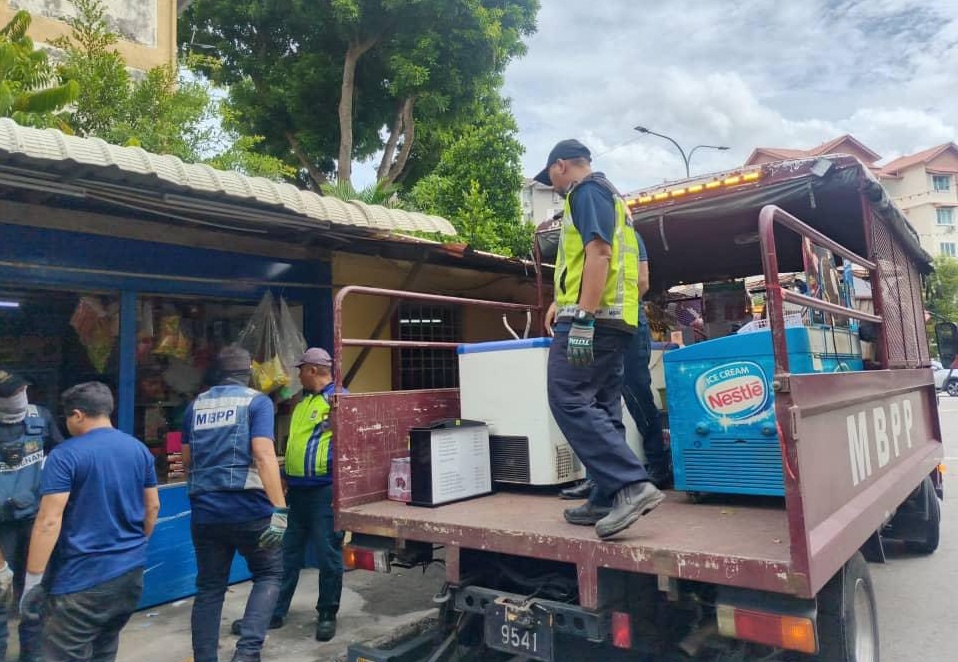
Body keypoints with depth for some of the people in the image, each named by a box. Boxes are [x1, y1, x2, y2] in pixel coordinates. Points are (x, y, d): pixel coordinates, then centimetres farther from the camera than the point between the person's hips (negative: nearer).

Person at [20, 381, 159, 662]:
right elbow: (152, 506, 11)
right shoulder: (139, 449, 6)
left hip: (82, 579, -6)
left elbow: (49, 521, -18)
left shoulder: (65, 455, -12)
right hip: (131, 571, 7)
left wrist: (33, 581, -13)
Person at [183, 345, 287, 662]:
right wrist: (279, 509, -19)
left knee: (209, 588, 15)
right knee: (269, 575, 11)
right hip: (248, 508, -5)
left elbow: (187, 461, 22)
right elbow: (264, 456, -17)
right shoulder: (256, 401, -4)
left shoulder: (196, 405, 13)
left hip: (205, 511, 5)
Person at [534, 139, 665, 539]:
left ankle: (632, 485, -17)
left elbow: (598, 253, -18)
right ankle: (608, 501, 11)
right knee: (601, 408, 8)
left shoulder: (587, 191, -4)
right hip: (613, 319, 10)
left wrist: (582, 319, -25)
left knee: (568, 400, -14)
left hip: (593, 317, -10)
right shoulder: (608, 195, 27)